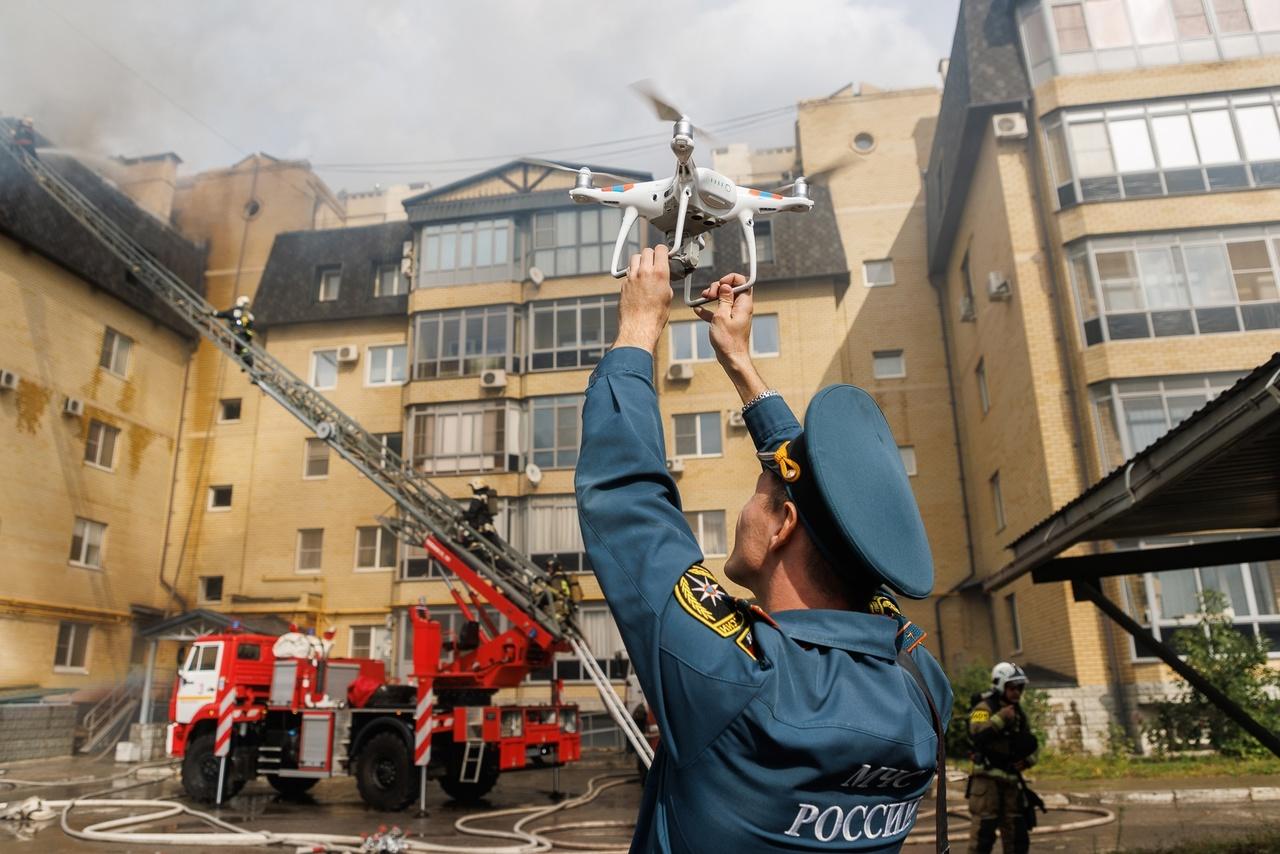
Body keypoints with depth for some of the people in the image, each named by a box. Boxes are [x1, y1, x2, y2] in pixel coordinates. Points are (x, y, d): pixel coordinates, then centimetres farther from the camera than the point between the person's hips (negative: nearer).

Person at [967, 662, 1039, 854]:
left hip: (1011, 780, 8)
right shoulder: (984, 708, -9)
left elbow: (1031, 744, 23)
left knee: (1017, 831, 12)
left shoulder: (1018, 712, 15)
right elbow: (978, 733, -27)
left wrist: (1027, 760, 4)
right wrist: (1000, 718, -24)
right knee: (983, 829, -9)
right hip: (988, 777, -7)